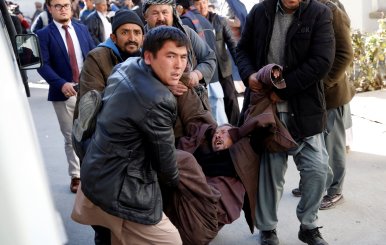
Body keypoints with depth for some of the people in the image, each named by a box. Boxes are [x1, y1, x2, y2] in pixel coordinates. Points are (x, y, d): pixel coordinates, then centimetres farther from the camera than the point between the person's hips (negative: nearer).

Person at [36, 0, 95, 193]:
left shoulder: (82, 29, 10)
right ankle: (76, 176, 18)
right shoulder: (44, 34, -3)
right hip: (65, 93, -3)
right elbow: (43, 64, -12)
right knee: (71, 137, 5)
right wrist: (61, 84, -27)